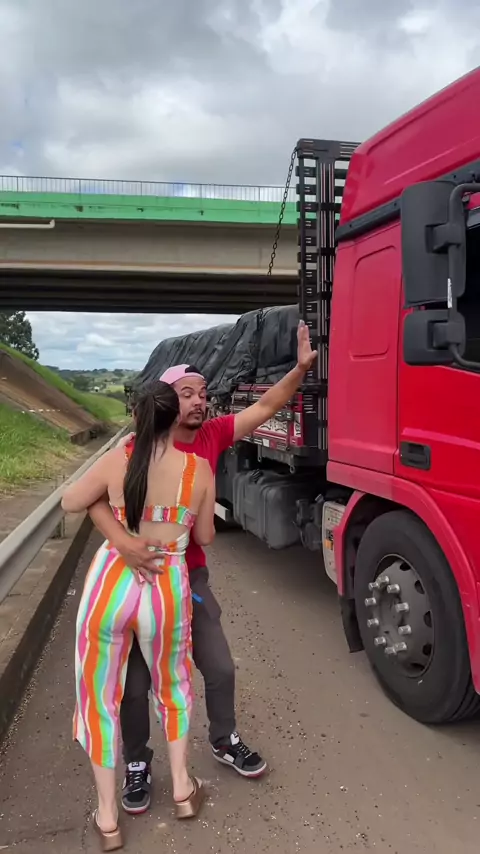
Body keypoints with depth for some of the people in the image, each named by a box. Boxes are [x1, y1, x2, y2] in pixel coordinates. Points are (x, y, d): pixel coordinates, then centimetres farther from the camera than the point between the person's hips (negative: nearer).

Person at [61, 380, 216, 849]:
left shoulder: (116, 461, -9)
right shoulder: (199, 468, -7)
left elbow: (69, 503, 7)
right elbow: (204, 537, 5)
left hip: (110, 585, 0)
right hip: (168, 590, 1)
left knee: (100, 697, 20)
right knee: (172, 685, 28)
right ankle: (182, 789, 41)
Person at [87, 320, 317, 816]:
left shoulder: (212, 435, -4)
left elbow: (266, 407, -2)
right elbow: (94, 495, -24)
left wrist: (301, 367, -12)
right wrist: (120, 539, -41)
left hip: (190, 575, 4)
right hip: (138, 576, -4)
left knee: (220, 668, 15)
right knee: (135, 682, 10)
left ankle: (224, 742, 42)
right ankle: (137, 765, 35)